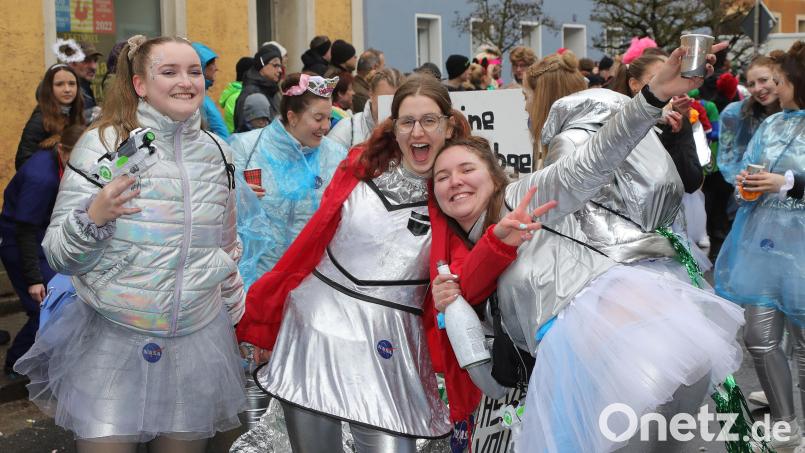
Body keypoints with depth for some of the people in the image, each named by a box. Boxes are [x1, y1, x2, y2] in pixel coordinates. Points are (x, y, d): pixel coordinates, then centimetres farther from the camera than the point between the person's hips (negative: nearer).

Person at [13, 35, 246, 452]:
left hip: (198, 344, 3)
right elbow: (58, 254, -6)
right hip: (111, 342, -3)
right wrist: (93, 217, -24)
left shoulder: (218, 152, 5)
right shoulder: (103, 144, -7)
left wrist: (241, 319, 22)